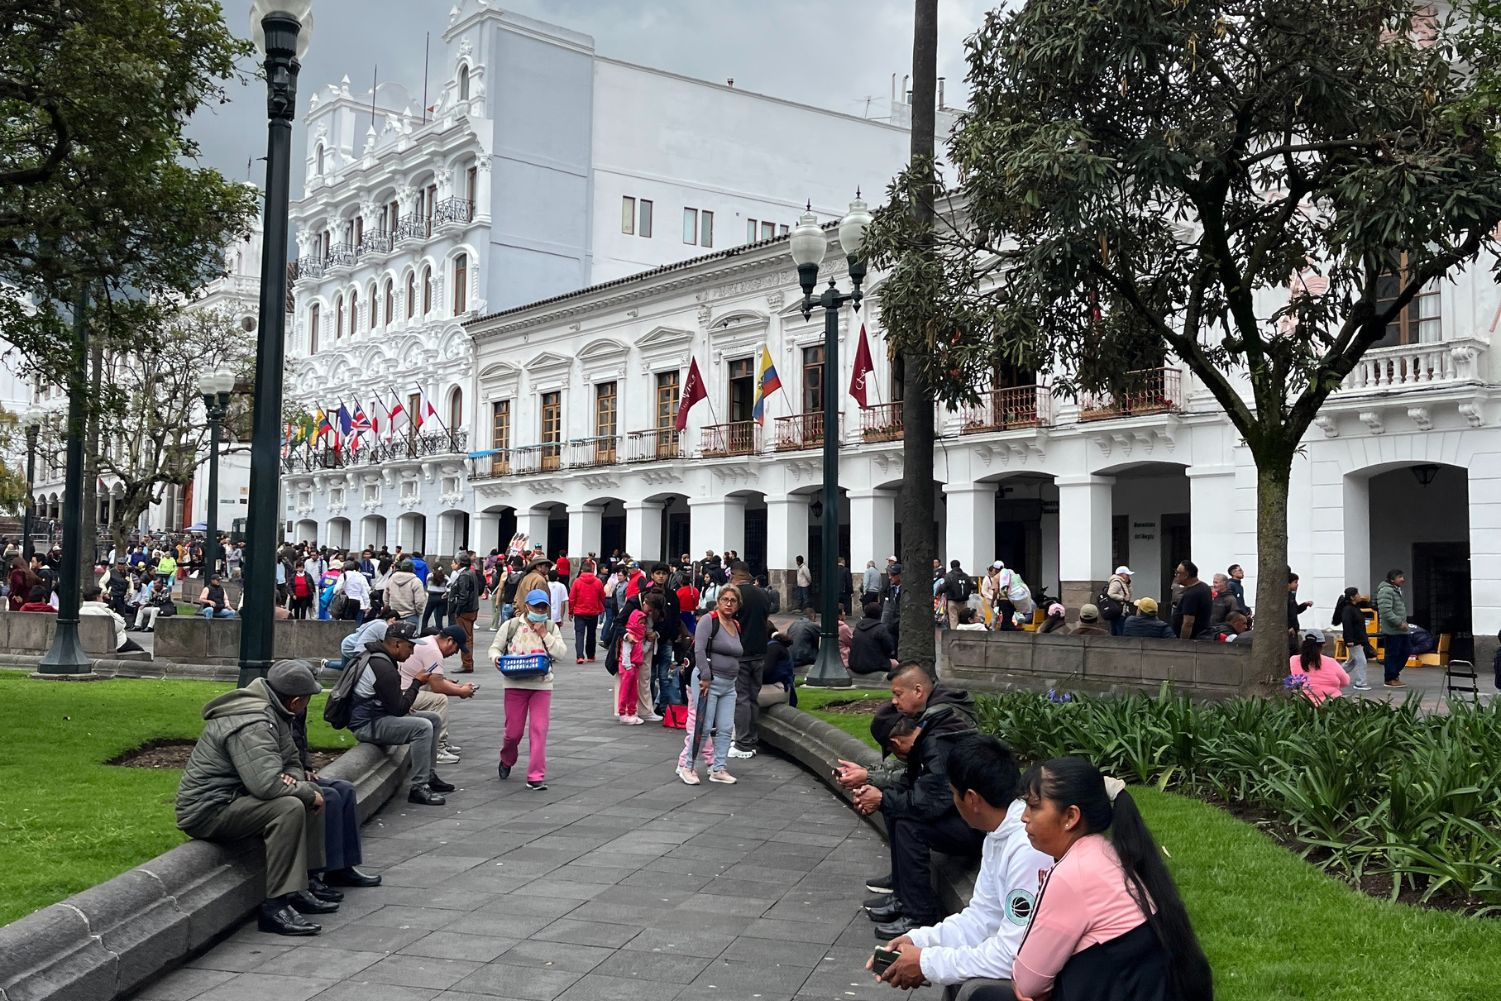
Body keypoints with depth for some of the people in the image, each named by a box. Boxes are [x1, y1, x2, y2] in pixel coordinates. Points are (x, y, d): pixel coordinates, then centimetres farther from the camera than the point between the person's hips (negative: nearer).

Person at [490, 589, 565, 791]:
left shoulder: (551, 628, 7)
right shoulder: (511, 626, 4)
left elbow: (560, 652, -4)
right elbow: (495, 647, 7)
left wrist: (544, 633, -9)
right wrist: (496, 658, -15)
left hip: (542, 685, 1)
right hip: (515, 684, -1)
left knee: (539, 730, -7)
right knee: (513, 730, 5)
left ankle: (536, 776, -3)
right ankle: (507, 760, 38)